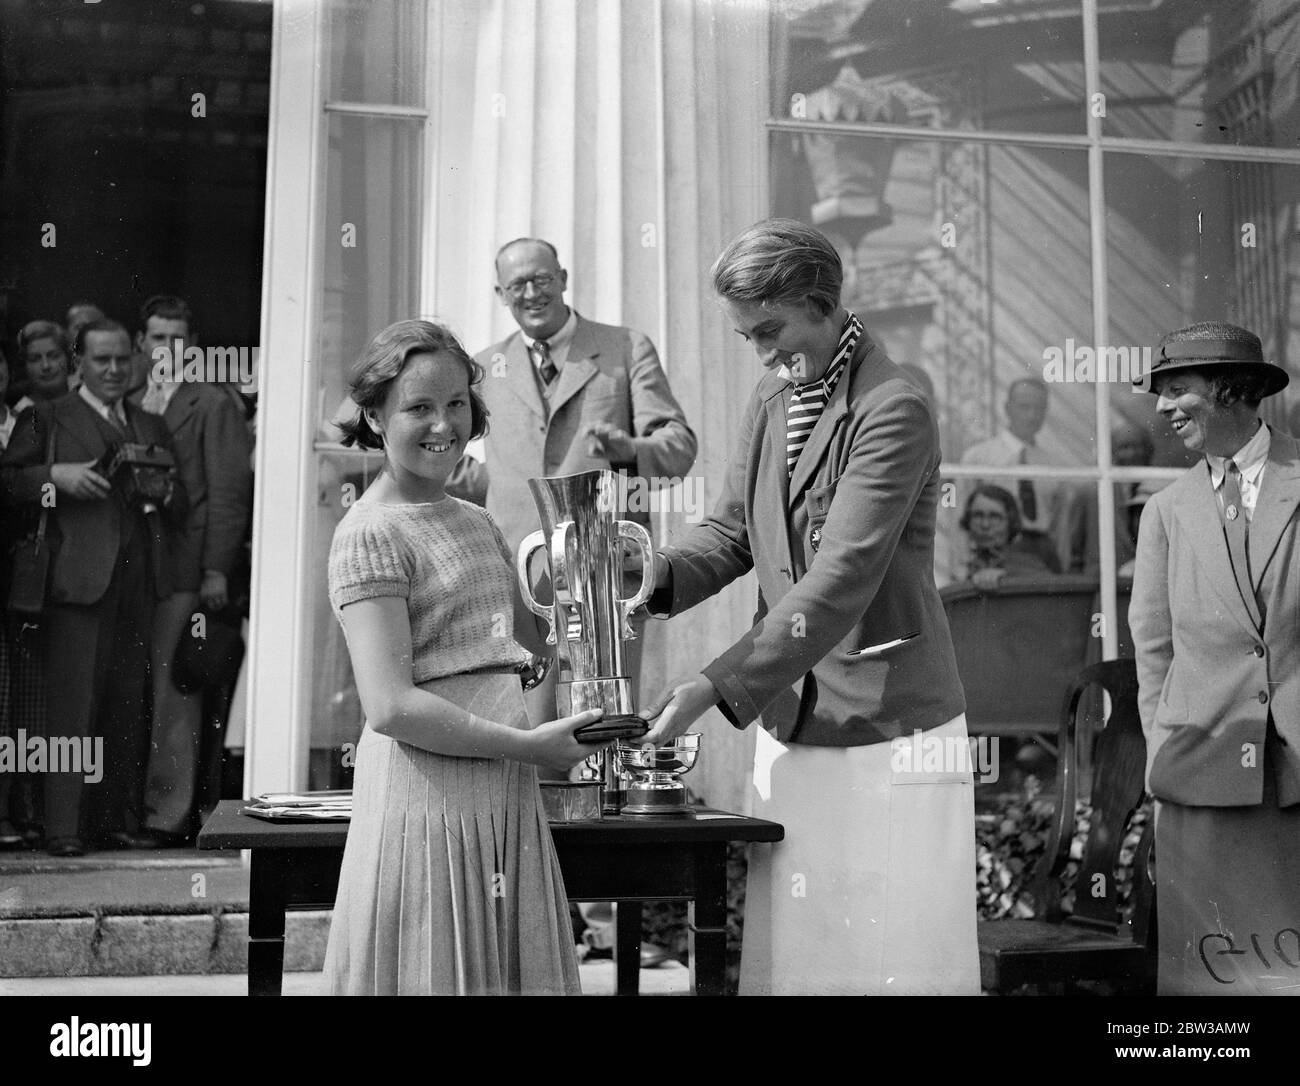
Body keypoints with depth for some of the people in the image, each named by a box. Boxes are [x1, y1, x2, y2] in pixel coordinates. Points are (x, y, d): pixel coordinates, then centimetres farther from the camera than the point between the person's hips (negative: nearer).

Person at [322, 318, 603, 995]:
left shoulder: (476, 522, 15)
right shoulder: (369, 533, -10)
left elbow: (532, 637, 24)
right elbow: (390, 706, -17)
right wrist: (531, 745, -14)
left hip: (506, 796, 7)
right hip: (426, 794, -7)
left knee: (511, 971, 13)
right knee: (435, 973, 2)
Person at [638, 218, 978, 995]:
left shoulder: (894, 411, -16)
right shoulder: (771, 398, 9)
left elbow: (840, 581, -22)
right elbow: (732, 530, 14)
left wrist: (718, 686, -24)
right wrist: (657, 578, -7)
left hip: (887, 724, -7)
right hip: (790, 722, 7)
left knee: (889, 954, 2)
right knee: (788, 949, 12)